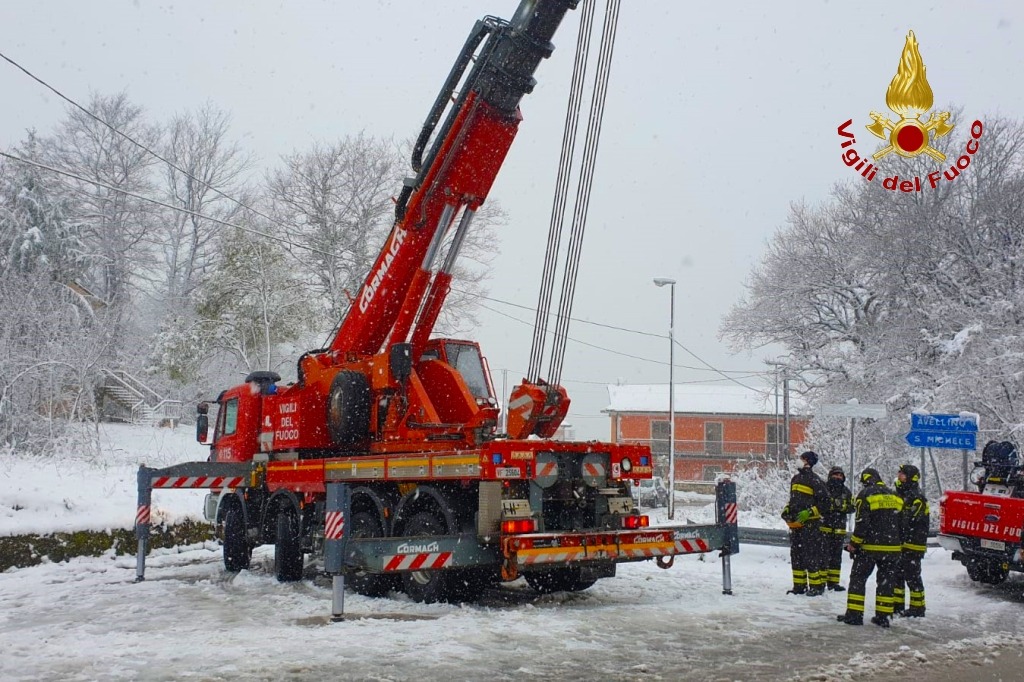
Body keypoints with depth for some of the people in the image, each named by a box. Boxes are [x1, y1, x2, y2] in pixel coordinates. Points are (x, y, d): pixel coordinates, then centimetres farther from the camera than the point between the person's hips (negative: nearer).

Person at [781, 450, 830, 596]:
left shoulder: (815, 481, -10)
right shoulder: (795, 479, 14)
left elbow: (824, 502, -10)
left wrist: (809, 512, -17)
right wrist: (787, 510, 10)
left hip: (810, 523, -8)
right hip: (795, 523, 8)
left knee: (812, 554, -6)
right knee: (796, 554, 11)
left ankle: (817, 585, 0)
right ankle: (799, 585, 18)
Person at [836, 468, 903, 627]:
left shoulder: (865, 494, -7)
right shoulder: (895, 496, 12)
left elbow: (862, 523, -13)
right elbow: (901, 523, 14)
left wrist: (854, 544, -6)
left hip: (870, 547, -5)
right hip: (892, 548, 5)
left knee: (858, 578, 3)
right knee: (886, 581, 10)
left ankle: (854, 614, 0)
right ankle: (883, 616, 10)